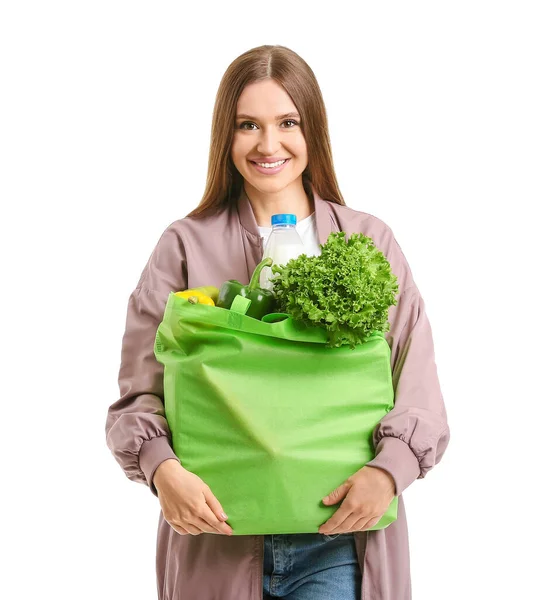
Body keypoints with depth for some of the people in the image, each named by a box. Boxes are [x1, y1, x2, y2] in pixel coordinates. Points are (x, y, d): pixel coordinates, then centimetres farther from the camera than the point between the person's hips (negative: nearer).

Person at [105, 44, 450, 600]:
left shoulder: (370, 242, 5)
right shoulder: (185, 247, 2)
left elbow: (417, 386, 1)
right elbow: (138, 392, -1)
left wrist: (388, 471, -17)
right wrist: (163, 468, -20)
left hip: (338, 540, 0)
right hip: (216, 538, 0)